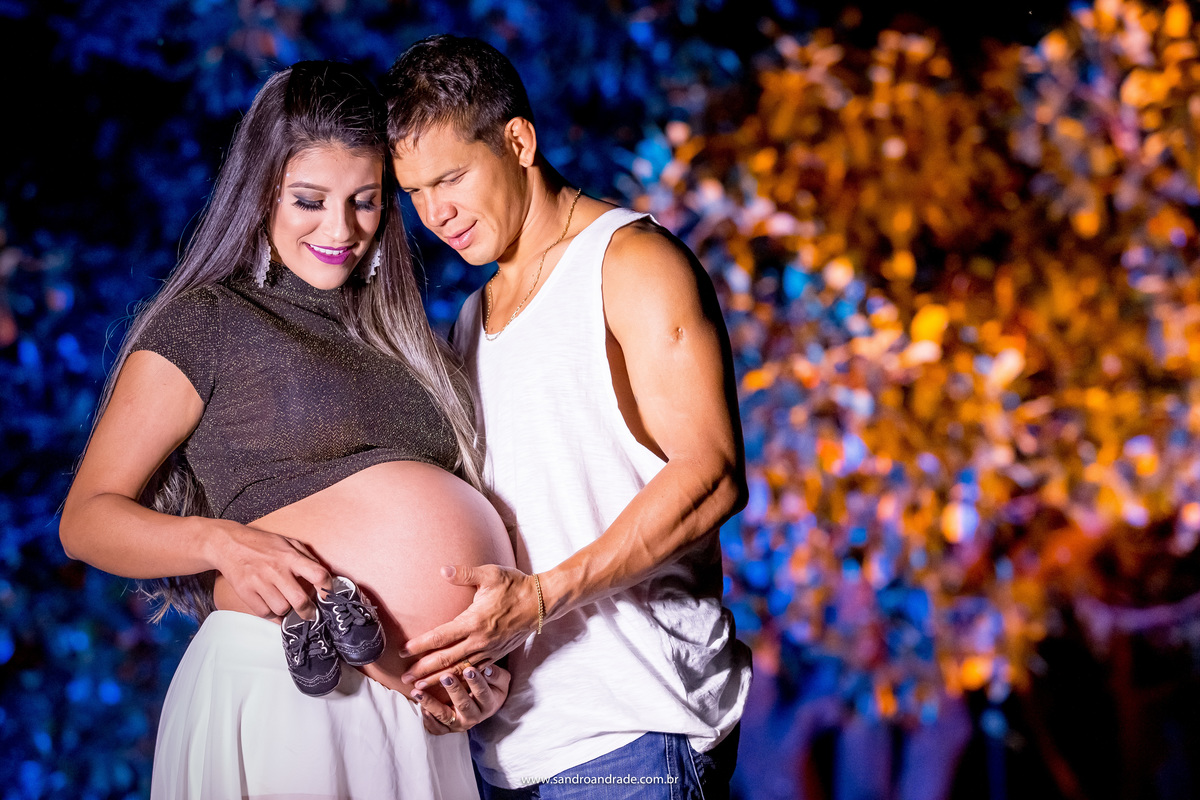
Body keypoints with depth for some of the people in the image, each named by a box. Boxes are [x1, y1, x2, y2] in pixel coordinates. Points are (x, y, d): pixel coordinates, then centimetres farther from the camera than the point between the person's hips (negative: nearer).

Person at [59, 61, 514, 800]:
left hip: (413, 715, 6)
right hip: (279, 700, -6)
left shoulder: (394, 336, 18)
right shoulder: (206, 323, 1)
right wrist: (223, 541, -20)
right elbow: (86, 517, -3)